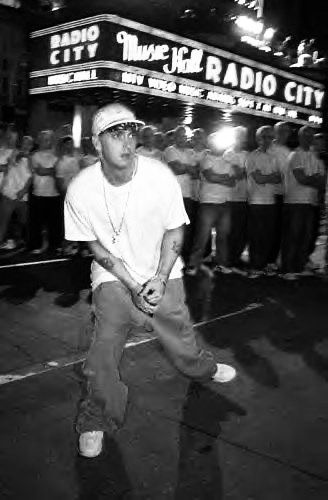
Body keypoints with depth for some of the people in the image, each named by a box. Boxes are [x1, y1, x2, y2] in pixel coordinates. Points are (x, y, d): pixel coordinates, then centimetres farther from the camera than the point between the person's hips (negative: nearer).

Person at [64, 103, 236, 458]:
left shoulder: (160, 177, -20)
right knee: (103, 350, -9)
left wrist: (160, 278, -15)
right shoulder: (81, 190, -19)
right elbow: (95, 245, -8)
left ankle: (203, 370, 47)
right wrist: (132, 285, -15)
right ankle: (96, 421, 14)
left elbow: (175, 230, -7)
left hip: (162, 273, 1)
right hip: (113, 277, -1)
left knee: (180, 335, 11)